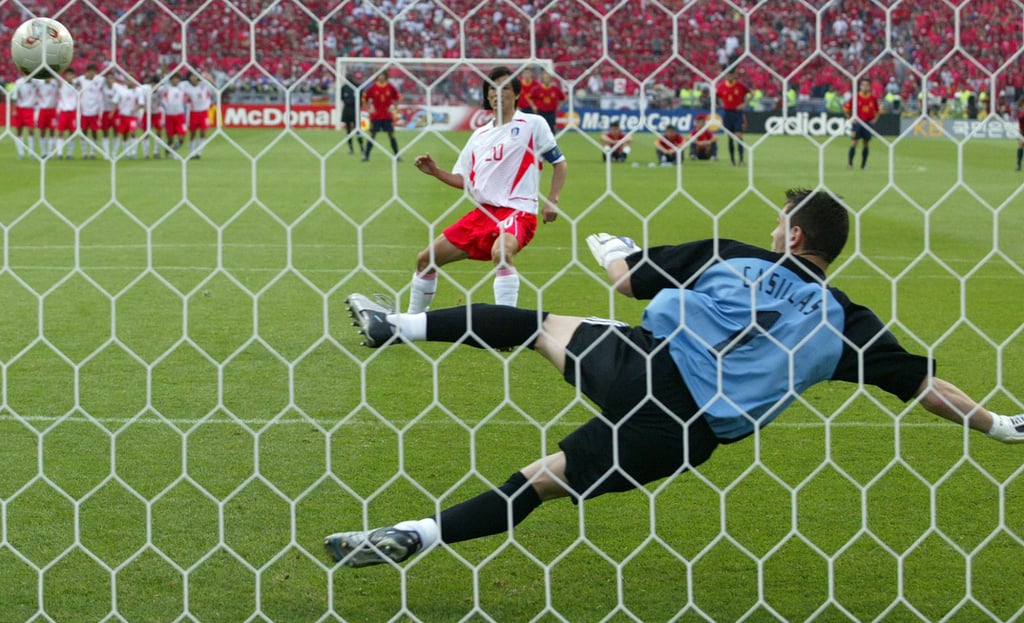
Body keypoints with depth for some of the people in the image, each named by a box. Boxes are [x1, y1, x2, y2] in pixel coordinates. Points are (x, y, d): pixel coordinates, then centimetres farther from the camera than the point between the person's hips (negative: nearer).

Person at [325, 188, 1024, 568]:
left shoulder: (731, 257, 6)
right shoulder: (844, 321, 6)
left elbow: (628, 276, 11)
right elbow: (924, 384, 7)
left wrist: (609, 247, 33)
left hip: (640, 363, 0)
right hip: (684, 432, 0)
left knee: (538, 322, 24)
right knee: (544, 479, 4)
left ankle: (398, 323, 23)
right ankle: (423, 533, -9)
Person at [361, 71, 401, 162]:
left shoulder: (390, 87, -1)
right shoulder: (373, 87, -4)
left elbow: (398, 97, 12)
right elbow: (365, 98, 5)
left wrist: (393, 106, 1)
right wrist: (369, 107, -3)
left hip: (388, 116, 1)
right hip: (375, 116, -1)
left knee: (391, 135, 1)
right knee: (372, 135, -2)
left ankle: (397, 155, 8)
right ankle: (366, 156, 3)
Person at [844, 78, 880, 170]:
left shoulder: (873, 98, 2)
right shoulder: (855, 97, -4)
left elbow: (878, 110, 16)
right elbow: (846, 108, 4)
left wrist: (875, 119, 5)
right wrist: (850, 118, 0)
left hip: (868, 124, 2)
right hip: (857, 122, -2)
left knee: (865, 144, 6)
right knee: (854, 143, -8)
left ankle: (863, 164, 13)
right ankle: (849, 163, -3)